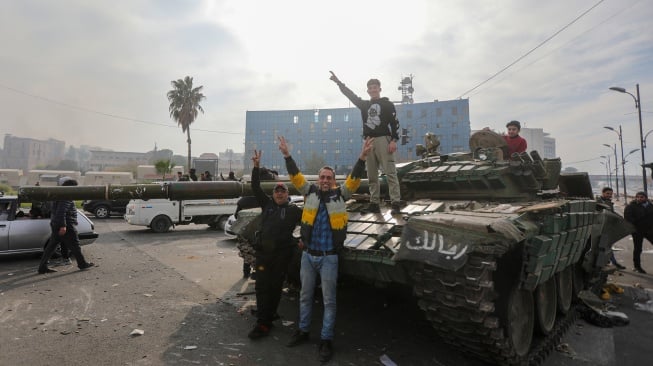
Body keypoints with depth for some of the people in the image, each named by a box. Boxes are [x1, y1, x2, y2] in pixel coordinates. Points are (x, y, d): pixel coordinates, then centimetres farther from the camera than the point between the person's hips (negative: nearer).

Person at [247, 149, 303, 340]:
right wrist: (256, 167, 0)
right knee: (262, 286, 0)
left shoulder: (293, 210, 5)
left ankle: (267, 319, 19)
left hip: (282, 254, -2)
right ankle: (262, 323, 7)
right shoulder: (267, 204, 11)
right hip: (263, 251, 2)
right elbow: (255, 188, 7)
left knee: (275, 287, 7)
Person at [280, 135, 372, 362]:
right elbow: (295, 176, -6)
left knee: (328, 300, 8)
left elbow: (354, 179, -15)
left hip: (329, 257, -2)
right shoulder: (310, 192, 1)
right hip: (308, 255, 3)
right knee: (305, 296, 18)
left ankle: (326, 340, 22)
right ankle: (303, 331, 37)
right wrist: (287, 155, -17)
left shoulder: (340, 195, -3)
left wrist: (363, 157, -27)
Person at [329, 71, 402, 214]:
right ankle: (374, 203, 8)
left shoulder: (387, 104, 6)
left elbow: (394, 123, -2)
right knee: (372, 175, 4)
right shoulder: (364, 105, 19)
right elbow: (350, 94, 17)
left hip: (383, 140, -5)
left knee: (390, 172, -10)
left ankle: (396, 203, -11)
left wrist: (394, 140, -14)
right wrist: (338, 82, 9)